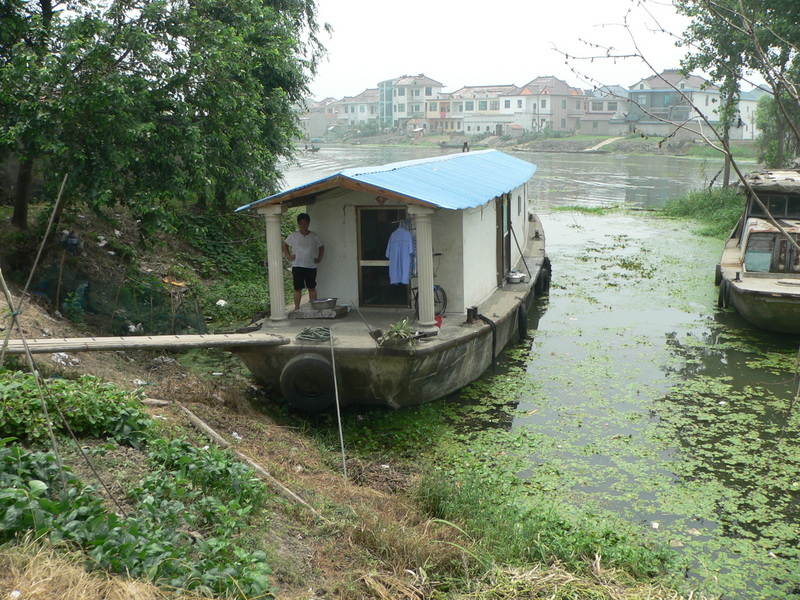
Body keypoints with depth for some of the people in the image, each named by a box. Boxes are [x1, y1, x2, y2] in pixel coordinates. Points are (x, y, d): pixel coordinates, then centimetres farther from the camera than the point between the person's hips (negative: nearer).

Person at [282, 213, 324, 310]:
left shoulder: (314, 236, 5)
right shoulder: (293, 235, 2)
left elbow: (321, 247, 18)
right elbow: (285, 245, 13)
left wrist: (319, 258, 8)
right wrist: (288, 256, 2)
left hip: (311, 266, 1)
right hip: (297, 266, -1)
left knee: (312, 288, 4)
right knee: (297, 288, 1)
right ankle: (297, 308, 5)